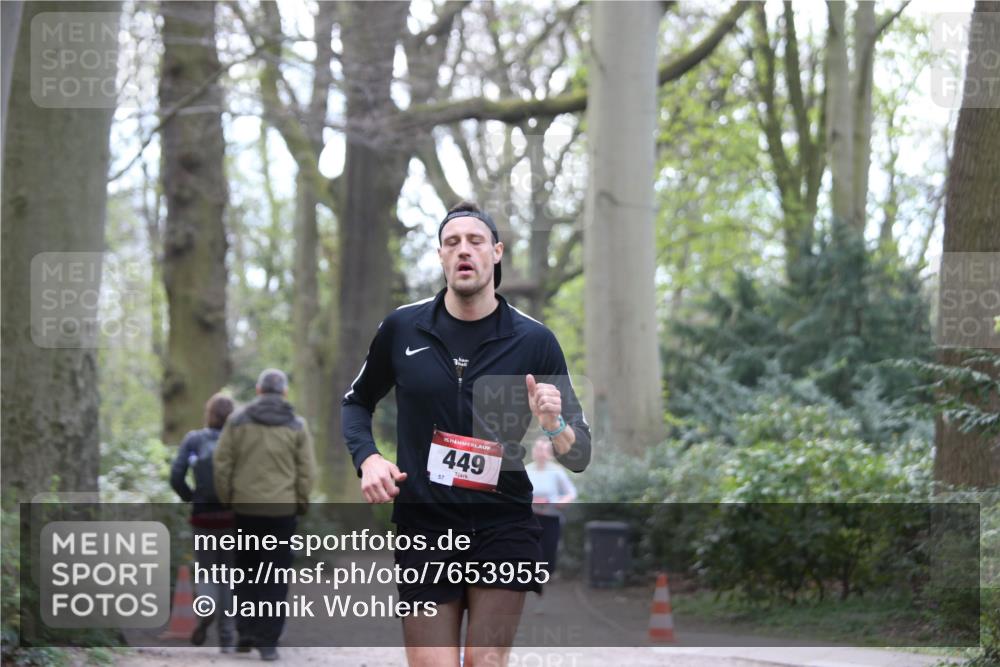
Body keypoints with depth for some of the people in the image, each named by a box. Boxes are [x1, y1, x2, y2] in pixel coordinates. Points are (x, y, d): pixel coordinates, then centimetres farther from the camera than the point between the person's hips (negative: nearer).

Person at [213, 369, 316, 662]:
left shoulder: (238, 422, 3)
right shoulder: (296, 426, 1)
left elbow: (222, 463, -1)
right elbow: (307, 471, -2)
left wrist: (227, 499, 7)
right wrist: (300, 504, 8)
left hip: (246, 507, 1)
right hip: (283, 509, -1)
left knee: (247, 570, 16)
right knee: (276, 577, 3)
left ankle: (246, 631, 11)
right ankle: (268, 641, -1)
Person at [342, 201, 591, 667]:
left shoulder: (534, 340, -2)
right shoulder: (401, 329, 1)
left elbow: (579, 456, 0)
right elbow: (356, 401, 18)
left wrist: (554, 426, -22)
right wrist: (367, 458, -1)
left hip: (504, 527, -1)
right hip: (424, 526, 1)